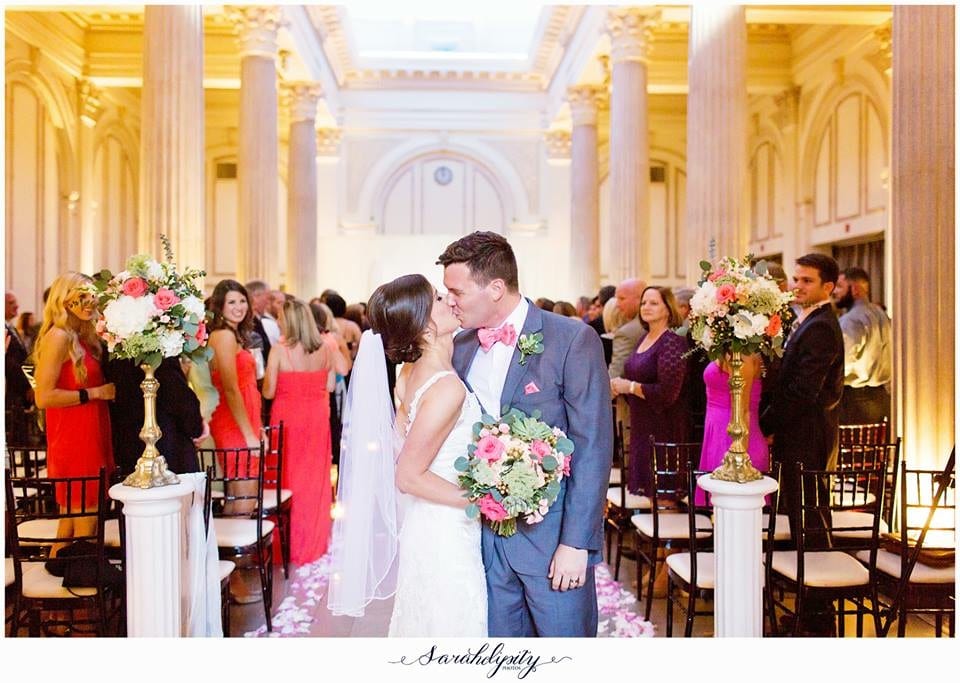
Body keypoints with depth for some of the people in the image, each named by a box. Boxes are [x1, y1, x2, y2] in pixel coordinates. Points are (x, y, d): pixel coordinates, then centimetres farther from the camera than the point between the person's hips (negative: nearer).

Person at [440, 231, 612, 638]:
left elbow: (593, 448, -12)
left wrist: (576, 542, -15)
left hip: (554, 537, -5)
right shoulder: (460, 348, 7)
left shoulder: (573, 340, -11)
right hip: (486, 536, 5)